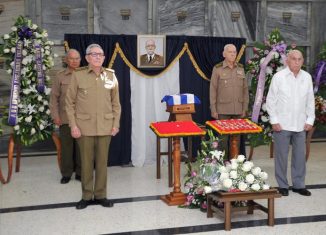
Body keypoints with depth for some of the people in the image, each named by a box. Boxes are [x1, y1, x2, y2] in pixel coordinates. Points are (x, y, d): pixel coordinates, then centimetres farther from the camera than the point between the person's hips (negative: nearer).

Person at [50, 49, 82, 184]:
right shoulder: (60, 77, 5)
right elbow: (54, 97, 4)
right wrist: (55, 116, -3)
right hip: (65, 118, 0)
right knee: (66, 146, 4)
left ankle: (80, 172, 17)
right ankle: (66, 173, 15)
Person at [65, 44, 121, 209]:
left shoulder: (111, 76, 5)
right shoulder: (78, 75, -2)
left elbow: (116, 103, 10)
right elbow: (70, 102, 0)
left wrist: (116, 124, 2)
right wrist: (73, 125, -7)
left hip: (105, 126, 2)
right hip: (85, 126, -2)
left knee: (102, 161, 8)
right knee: (86, 162, 5)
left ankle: (100, 195, 20)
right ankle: (87, 196, 17)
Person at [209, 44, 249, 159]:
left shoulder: (240, 69, 8)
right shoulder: (217, 69, -2)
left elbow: (245, 89, 10)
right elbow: (213, 90, -2)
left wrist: (245, 108, 6)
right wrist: (213, 110, -6)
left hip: (238, 110, 3)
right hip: (223, 110, -3)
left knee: (236, 138, 6)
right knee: (223, 137, 1)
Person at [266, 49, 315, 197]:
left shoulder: (307, 77, 6)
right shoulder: (279, 77, -4)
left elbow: (310, 100, 11)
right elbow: (271, 100, -3)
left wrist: (310, 120, 5)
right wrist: (274, 121, -7)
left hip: (301, 125, 3)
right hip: (282, 124, -3)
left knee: (300, 156, 8)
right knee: (281, 156, 3)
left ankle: (298, 185, 21)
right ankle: (282, 186, 15)